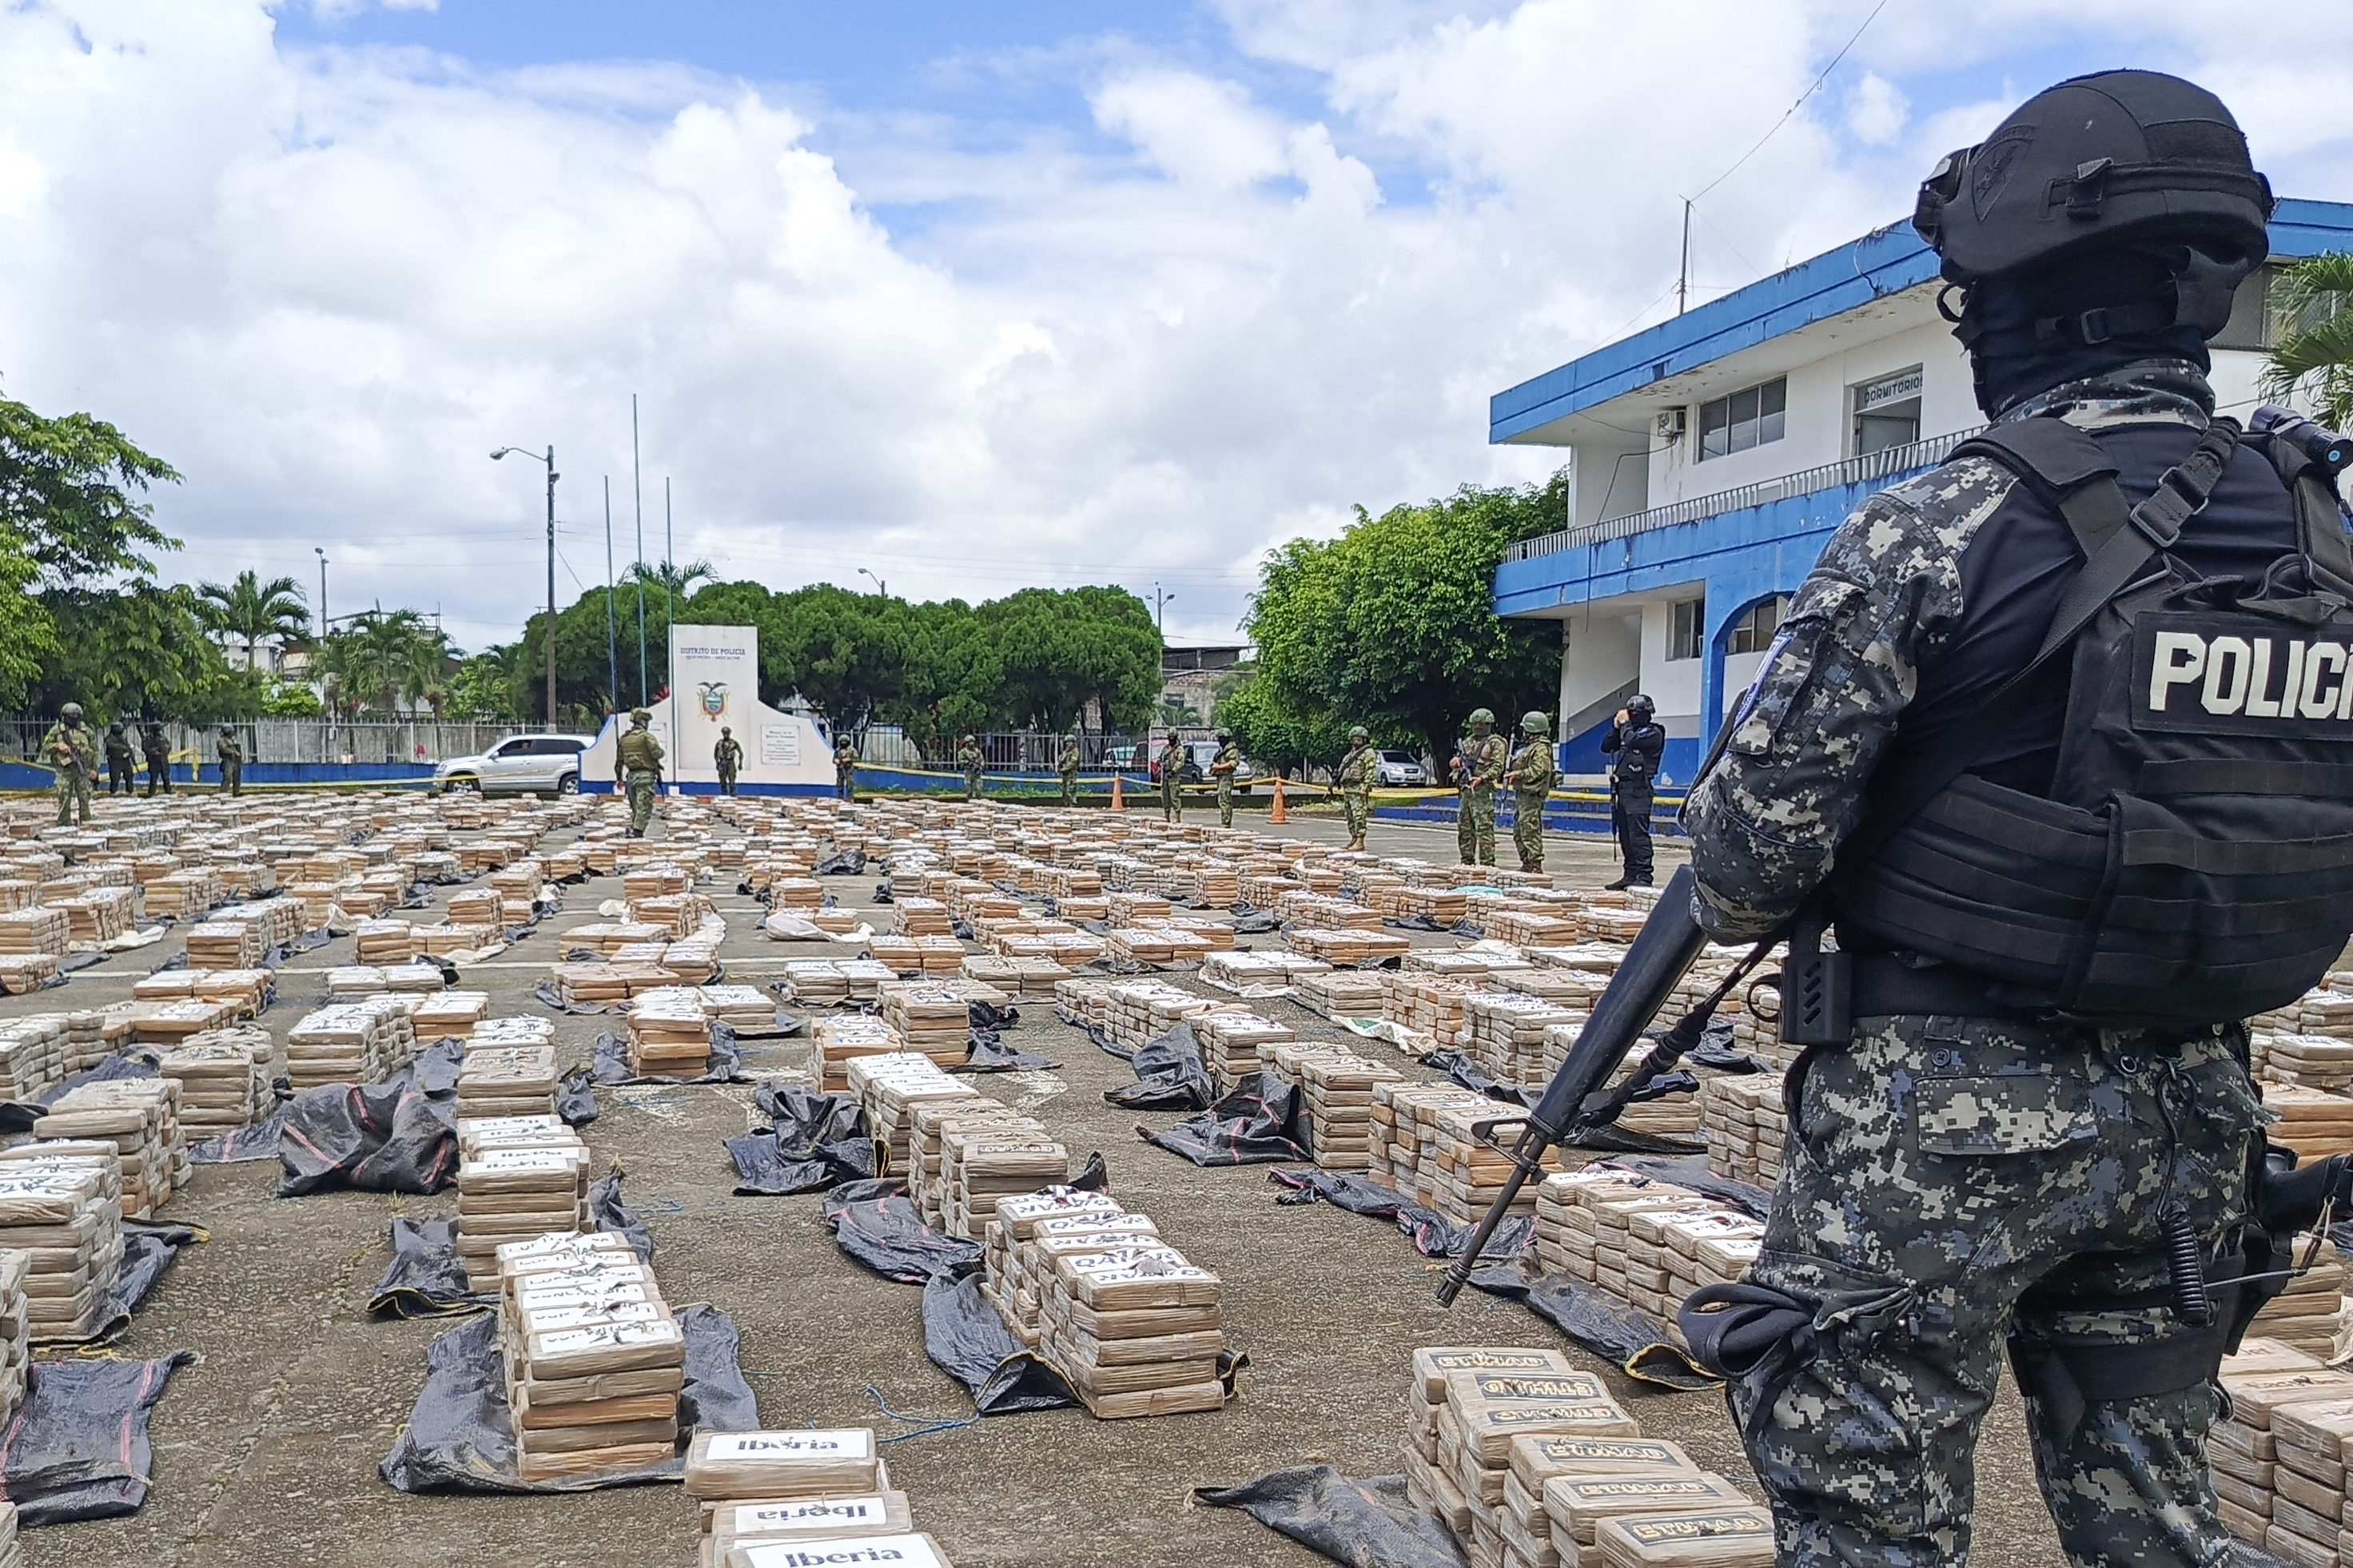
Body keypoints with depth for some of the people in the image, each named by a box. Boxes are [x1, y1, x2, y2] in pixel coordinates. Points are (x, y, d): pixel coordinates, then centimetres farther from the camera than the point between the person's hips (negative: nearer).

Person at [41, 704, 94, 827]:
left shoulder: (86, 731, 10)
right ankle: (63, 824, 2)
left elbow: (94, 750, 11)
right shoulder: (56, 730, 4)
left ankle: (86, 821, 7)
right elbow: (46, 747, 4)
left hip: (82, 769, 2)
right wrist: (58, 746, -15)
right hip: (65, 769, -2)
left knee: (84, 797, 1)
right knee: (64, 798, -2)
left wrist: (94, 768, 5)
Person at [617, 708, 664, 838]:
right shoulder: (646, 736, -9)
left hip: (631, 775, 7)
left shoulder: (624, 738, 13)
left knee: (635, 808, 18)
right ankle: (638, 833, -14)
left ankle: (630, 831, 18)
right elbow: (657, 753, -19)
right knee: (644, 808, -7)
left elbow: (619, 760, 17)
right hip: (645, 775, -7)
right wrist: (661, 751, 5)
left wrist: (620, 778, 24)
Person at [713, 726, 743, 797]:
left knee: (732, 777, -14)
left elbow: (741, 753, 4)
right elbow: (715, 753, 19)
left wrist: (740, 763, 0)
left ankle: (732, 792, -14)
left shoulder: (734, 743, -2)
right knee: (722, 778, 1)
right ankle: (724, 792, 11)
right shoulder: (720, 743, 7)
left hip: (731, 762, -3)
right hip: (722, 762, 3)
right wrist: (717, 763, 12)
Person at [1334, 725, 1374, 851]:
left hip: (1358, 789, -9)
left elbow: (1370, 771, -13)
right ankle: (1353, 839, 18)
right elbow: (1344, 769, 27)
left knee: (1359, 815, -12)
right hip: (1347, 788, 9)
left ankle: (1360, 842, -15)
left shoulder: (1368, 753, -5)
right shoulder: (1352, 752, 22)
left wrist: (1364, 787, -20)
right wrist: (1337, 780, 19)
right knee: (1349, 816, 12)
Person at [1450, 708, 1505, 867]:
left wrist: (1482, 778, -24)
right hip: (1465, 790, 8)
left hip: (1482, 790, -8)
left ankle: (1487, 863, -10)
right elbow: (1456, 760, 28)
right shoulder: (1468, 741, 20)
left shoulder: (1495, 743, -2)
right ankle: (1467, 862, 18)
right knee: (1464, 828, 11)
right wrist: (1457, 760, 4)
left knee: (1484, 829, -10)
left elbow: (1497, 767, -11)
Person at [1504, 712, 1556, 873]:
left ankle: (1535, 864, -12)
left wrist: (1517, 774, -20)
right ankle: (1526, 863, 18)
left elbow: (1538, 770, -21)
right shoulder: (1528, 746, 21)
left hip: (1532, 795, -11)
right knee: (1518, 831, 12)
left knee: (1530, 830, -12)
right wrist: (1511, 773, 15)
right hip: (1521, 793, 11)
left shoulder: (1541, 748, -11)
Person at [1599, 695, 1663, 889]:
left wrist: (1625, 724, -6)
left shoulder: (1653, 733, -4)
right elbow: (1606, 747, 19)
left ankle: (1644, 876, -17)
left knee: (1638, 833, -14)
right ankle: (1630, 875, 14)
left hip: (1638, 790, -9)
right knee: (1625, 835, 9)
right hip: (1623, 787, 9)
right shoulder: (1630, 731, 21)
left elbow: (1632, 741, -22)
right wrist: (1616, 727, 7)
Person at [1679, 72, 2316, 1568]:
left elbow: (1754, 837, -13)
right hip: (2192, 1115, 7)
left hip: (1946, 1113, -6)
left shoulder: (1939, 532, -16)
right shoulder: (2323, 532, 4)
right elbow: (2314, 837, 13)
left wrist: (1751, 906, 9)